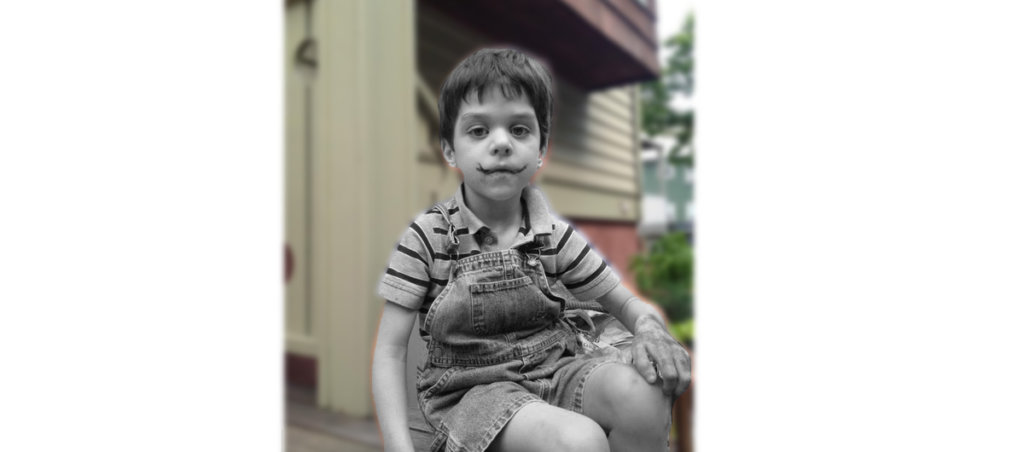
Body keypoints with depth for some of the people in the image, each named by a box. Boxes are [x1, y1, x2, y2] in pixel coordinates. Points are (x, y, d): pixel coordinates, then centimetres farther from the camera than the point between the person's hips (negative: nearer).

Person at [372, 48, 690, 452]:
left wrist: (650, 331, -17)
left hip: (554, 366, 4)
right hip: (472, 385, -4)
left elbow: (627, 302, 9)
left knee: (641, 393, -26)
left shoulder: (553, 235, 1)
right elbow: (389, 349, -7)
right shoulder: (428, 237, -8)